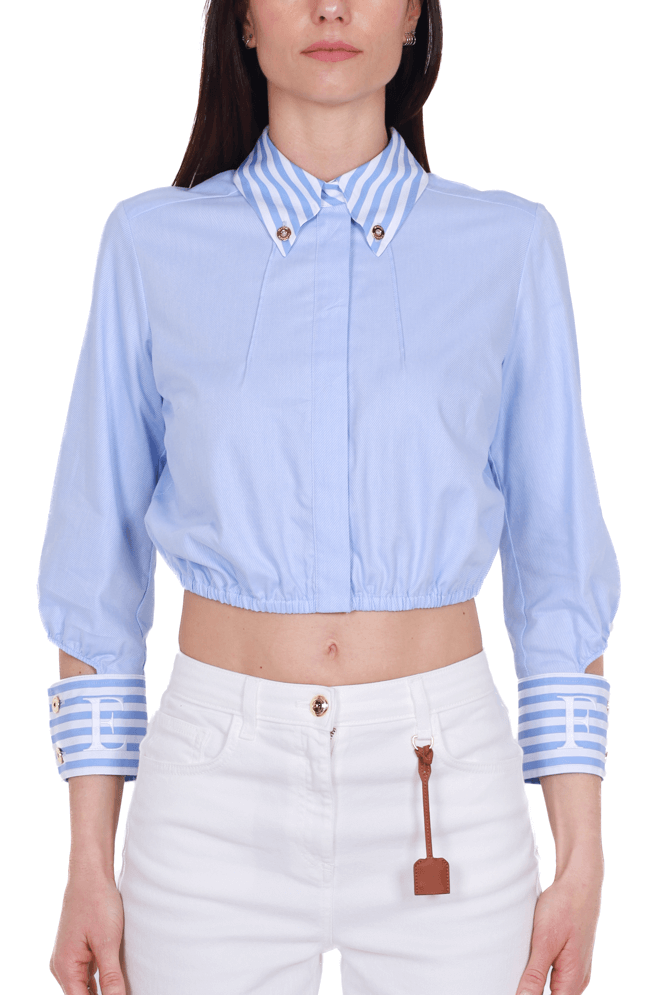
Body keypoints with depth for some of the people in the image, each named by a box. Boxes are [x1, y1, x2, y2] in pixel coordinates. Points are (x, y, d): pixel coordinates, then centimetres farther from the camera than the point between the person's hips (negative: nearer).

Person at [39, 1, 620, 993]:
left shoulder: (509, 248, 0)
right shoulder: (151, 244, 0)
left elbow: (558, 564, 3)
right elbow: (99, 566, 3)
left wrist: (581, 861, 1)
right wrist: (89, 864, 2)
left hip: (444, 793, 1)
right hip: (218, 797, 0)